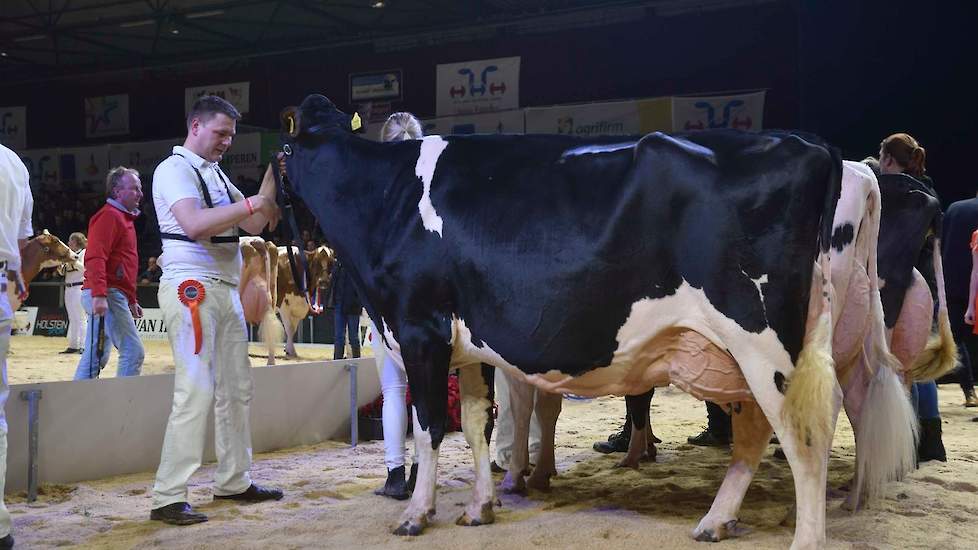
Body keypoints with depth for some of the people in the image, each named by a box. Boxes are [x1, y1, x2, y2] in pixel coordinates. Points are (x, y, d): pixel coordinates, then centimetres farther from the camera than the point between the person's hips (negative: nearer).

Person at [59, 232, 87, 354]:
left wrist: (73, 261, -23)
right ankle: (73, 345, 15)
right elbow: (62, 272, 20)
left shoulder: (84, 252, -5)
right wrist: (60, 266, 0)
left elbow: (84, 269, -16)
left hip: (79, 288, -9)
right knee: (72, 319, 11)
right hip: (69, 288, 9)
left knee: (81, 318, -9)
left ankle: (83, 346, -8)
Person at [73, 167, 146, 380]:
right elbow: (95, 258, -21)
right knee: (133, 351, -11)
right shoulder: (109, 215, -9)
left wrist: (131, 301, 26)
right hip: (108, 294, -10)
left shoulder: (124, 218, 23)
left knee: (96, 357, 12)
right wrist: (99, 295, -30)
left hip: (112, 296, 10)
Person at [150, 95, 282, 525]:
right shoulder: (174, 169, -6)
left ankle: (233, 482, 19)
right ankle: (168, 498, -8)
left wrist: (272, 181, 0)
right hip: (190, 288, -9)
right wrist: (254, 202, -22)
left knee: (236, 388, 10)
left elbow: (253, 225, 12)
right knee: (196, 392, -12)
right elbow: (194, 223, -23)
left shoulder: (216, 174, 19)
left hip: (226, 289, 9)